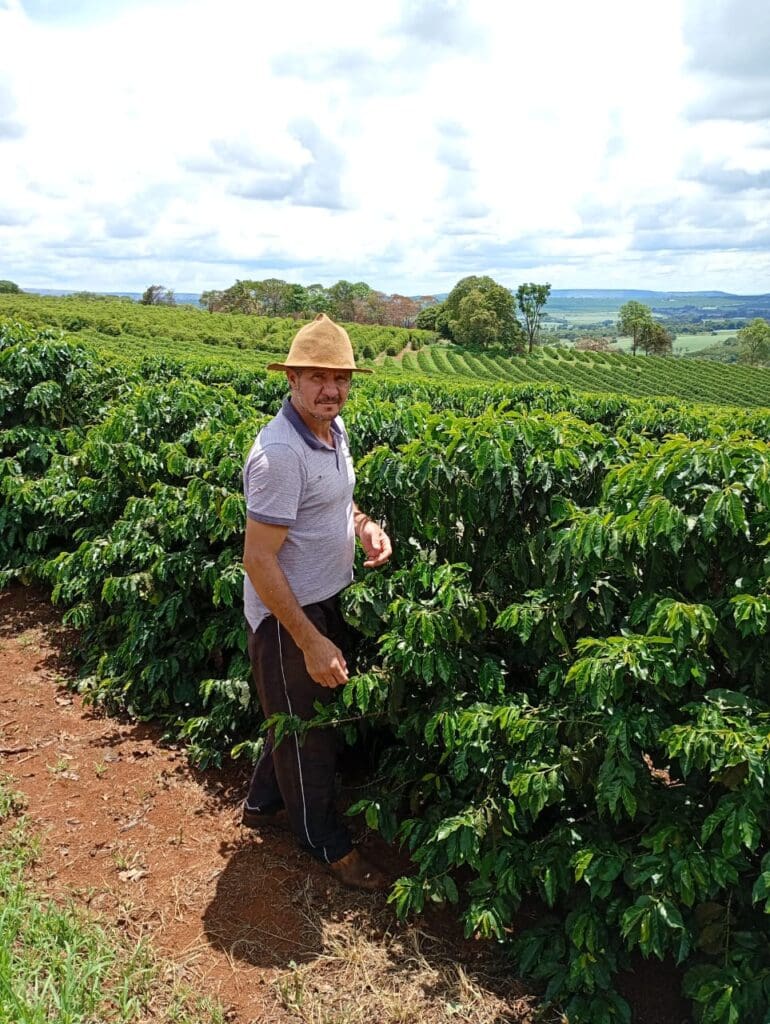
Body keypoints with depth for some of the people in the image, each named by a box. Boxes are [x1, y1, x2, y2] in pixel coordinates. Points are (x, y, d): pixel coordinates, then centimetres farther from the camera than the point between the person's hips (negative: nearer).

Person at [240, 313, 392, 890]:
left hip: (327, 601, 9)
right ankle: (330, 845, 32)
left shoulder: (334, 429, 0)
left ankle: (264, 804, 48)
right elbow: (259, 560, -28)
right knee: (307, 729, 10)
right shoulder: (280, 453, -29)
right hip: (287, 616, -9)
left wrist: (363, 525, -3)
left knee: (306, 711, 25)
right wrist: (312, 642, -25)